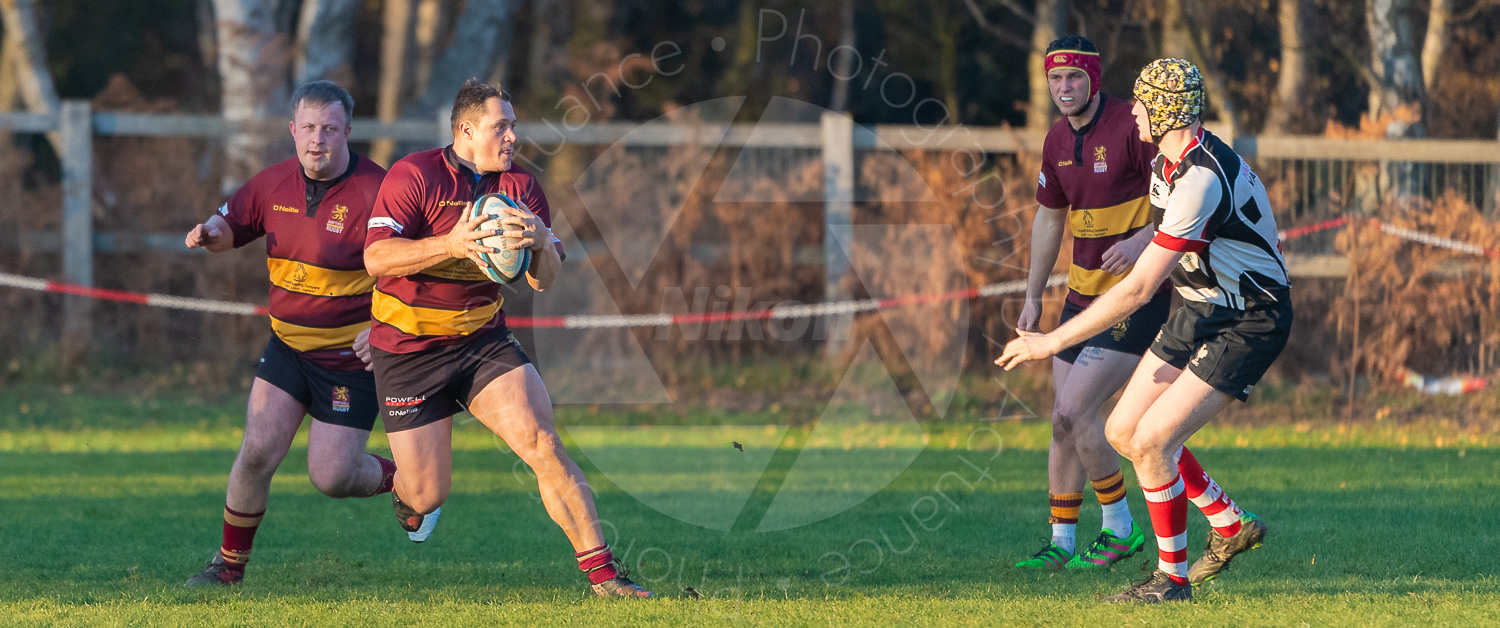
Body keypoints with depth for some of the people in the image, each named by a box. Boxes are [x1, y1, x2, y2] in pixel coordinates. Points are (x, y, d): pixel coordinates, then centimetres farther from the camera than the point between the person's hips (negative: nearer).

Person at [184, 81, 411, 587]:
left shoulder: (375, 192, -18)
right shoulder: (275, 184, -1)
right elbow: (232, 227, 14)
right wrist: (211, 232, -10)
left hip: (351, 355, -4)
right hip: (288, 346, 4)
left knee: (331, 476, -4)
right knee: (258, 451, -8)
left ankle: (401, 478, 28)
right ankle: (229, 564, 7)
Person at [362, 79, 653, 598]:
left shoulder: (520, 186, 3)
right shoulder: (414, 175, -12)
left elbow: (544, 280, 1)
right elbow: (376, 258, -20)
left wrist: (541, 242, -22)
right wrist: (451, 245, -33)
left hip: (483, 339, 4)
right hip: (408, 352, -4)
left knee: (544, 446, -17)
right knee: (426, 497, -3)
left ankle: (602, 572, -16)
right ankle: (402, 489, 37)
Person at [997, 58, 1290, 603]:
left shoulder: (1201, 180, -30)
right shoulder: (1167, 162, 0)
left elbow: (1137, 291, -30)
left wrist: (1052, 342, -26)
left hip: (1249, 325, -10)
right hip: (1200, 311, 10)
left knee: (1152, 440, -18)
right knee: (1123, 431, 6)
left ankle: (1173, 578, -2)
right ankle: (1231, 527, 22)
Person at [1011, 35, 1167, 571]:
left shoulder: (1132, 126, -16)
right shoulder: (1058, 141, 8)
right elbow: (1049, 217, 21)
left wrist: (1142, 240, -33)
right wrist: (1032, 297, 19)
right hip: (1082, 296, 8)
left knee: (1073, 410, -15)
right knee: (1063, 422, 8)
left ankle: (1120, 528, 0)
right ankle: (1062, 542, 18)